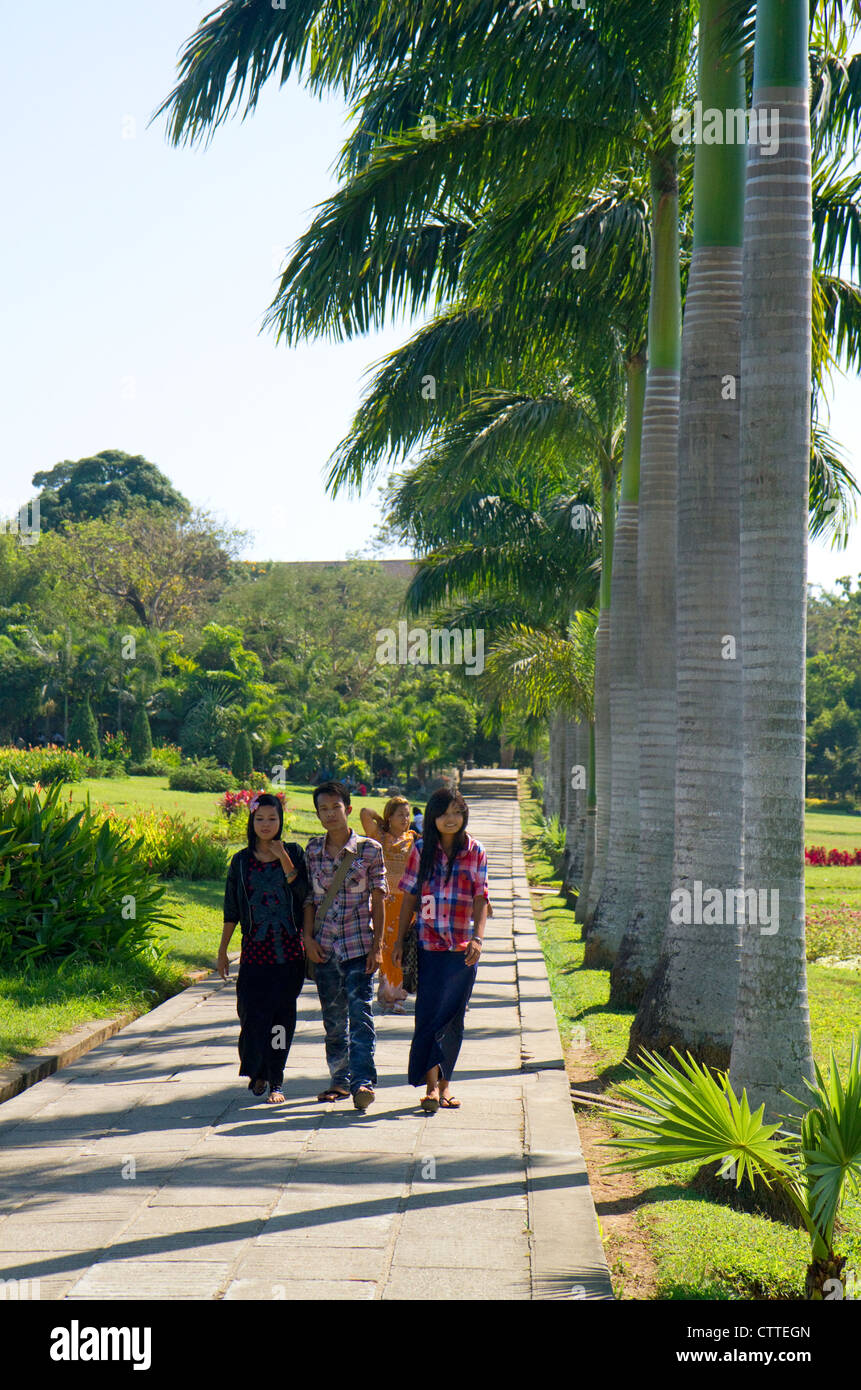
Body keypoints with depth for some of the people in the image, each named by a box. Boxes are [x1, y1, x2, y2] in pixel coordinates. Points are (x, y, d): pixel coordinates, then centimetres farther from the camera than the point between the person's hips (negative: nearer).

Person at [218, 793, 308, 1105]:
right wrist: (222, 950, 9)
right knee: (252, 1012, -4)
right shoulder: (242, 861, 8)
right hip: (255, 947, 1)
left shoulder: (293, 853, 5)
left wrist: (283, 858, -15)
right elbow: (231, 910, 11)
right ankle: (257, 1072, 17)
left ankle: (275, 1080, 8)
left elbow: (303, 893, -10)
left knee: (282, 1014, -1)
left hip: (288, 948, -1)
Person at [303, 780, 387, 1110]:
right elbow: (309, 898, 11)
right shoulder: (312, 850, 6)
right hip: (324, 946, 4)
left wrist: (377, 944, -5)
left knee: (360, 1013, -13)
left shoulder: (370, 849, -2)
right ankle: (340, 1080, 21)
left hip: (359, 944, -4)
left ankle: (362, 1080, -17)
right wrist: (308, 937, 1)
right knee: (332, 1017, 11)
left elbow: (378, 899, -1)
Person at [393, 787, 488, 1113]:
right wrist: (399, 940, 4)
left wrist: (478, 938, -16)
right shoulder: (421, 850, 4)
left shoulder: (475, 852, 3)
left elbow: (480, 899, -3)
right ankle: (432, 1086, -9)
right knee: (429, 1014, -8)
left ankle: (444, 1084, 17)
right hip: (429, 943, 0)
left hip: (463, 946, 0)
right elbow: (409, 897, 8)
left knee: (453, 1016, 7)